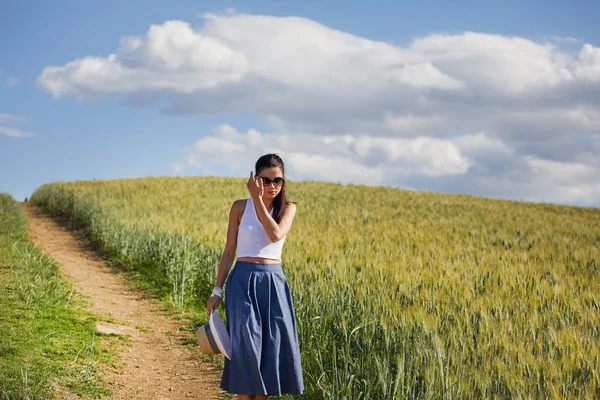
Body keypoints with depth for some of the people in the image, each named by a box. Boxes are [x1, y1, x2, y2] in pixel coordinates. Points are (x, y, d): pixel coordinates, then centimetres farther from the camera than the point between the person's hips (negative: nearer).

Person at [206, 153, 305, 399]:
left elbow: (276, 235, -16)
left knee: (272, 347, 1)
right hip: (243, 281, -2)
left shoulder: (288, 208, 5)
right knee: (245, 345, -11)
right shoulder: (240, 207, 3)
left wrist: (258, 200, -15)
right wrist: (217, 290, 1)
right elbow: (229, 251, 5)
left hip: (273, 284, 2)